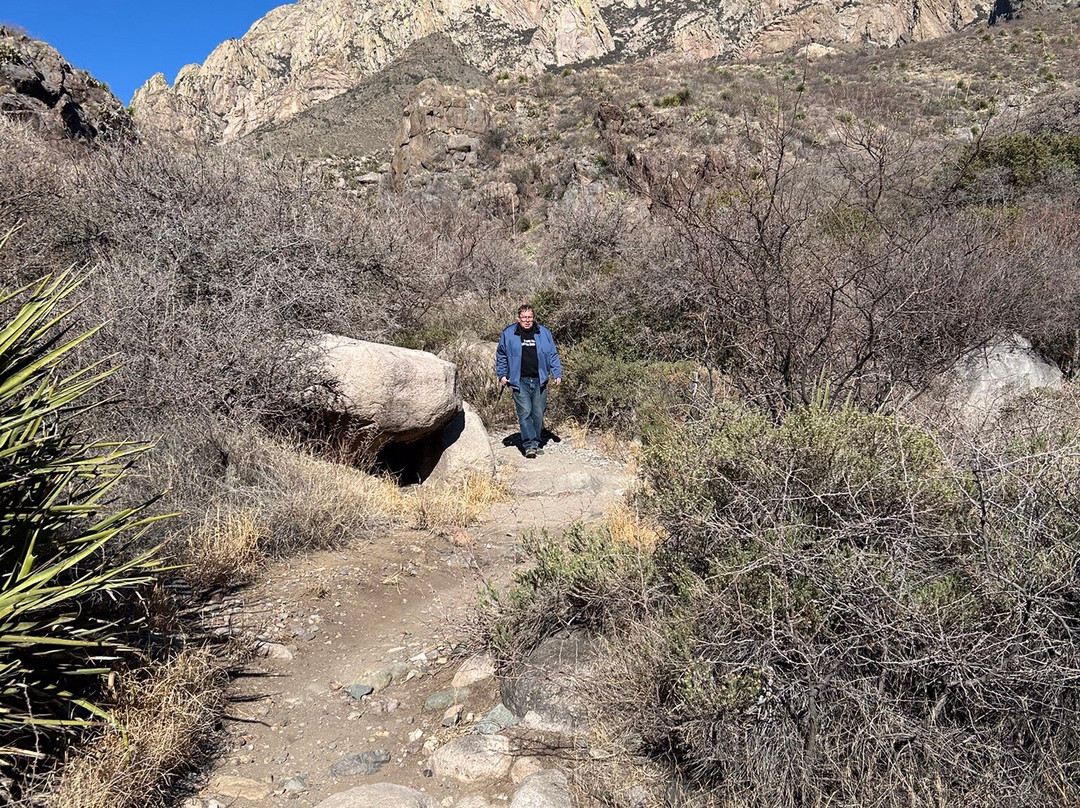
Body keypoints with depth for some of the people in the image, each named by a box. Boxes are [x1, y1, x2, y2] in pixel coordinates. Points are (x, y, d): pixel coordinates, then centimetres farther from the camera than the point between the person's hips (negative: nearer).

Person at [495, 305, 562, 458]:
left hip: (539, 381, 2)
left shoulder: (544, 333, 8)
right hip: (519, 381, -2)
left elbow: (553, 355, 13)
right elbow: (501, 355, 12)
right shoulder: (508, 333, 3)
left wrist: (557, 374, 7)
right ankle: (529, 445, -11)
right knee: (525, 413, -11)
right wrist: (502, 374, 5)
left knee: (538, 413, 5)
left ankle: (536, 443, 19)